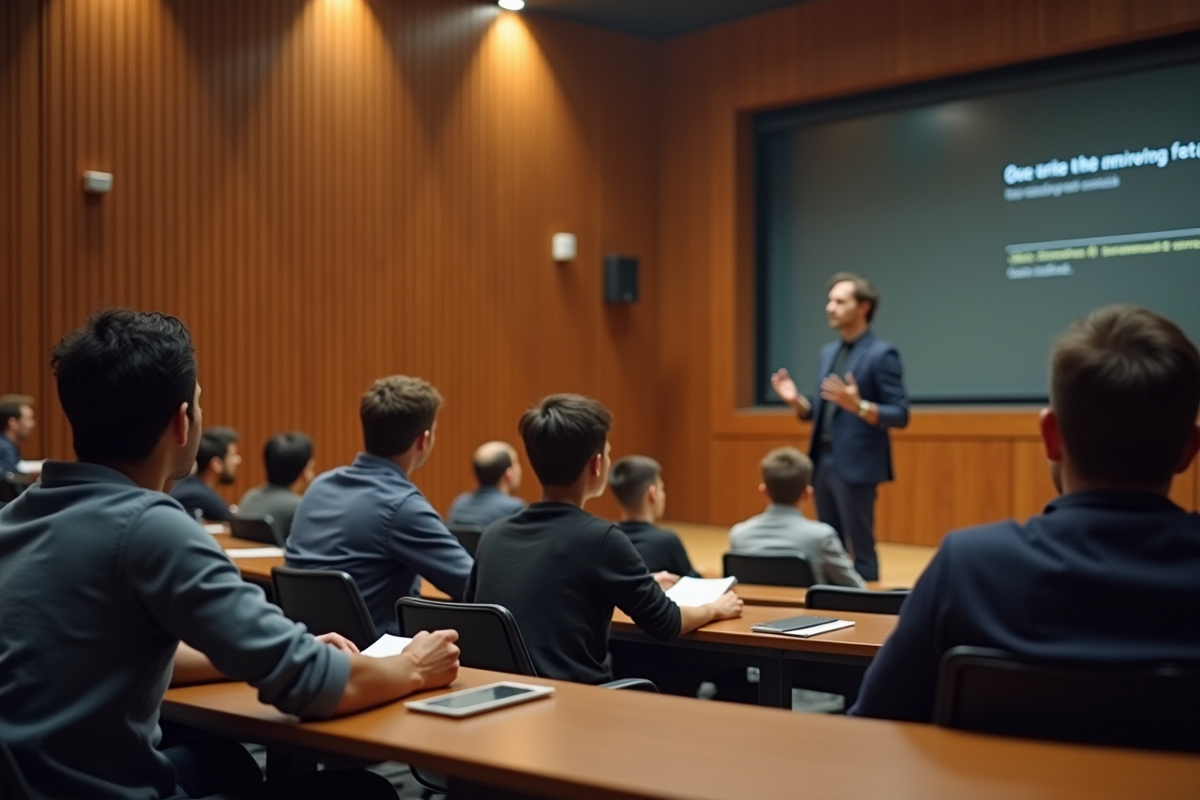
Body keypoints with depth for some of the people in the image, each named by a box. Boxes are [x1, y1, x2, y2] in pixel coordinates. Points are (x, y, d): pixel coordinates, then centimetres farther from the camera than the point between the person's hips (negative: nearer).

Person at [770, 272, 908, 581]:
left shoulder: (881, 354, -9)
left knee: (860, 549, -3)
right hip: (823, 462, 8)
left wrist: (857, 405, -27)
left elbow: (900, 415, -13)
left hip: (855, 466, -8)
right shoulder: (828, 352, 14)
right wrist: (795, 400, -1)